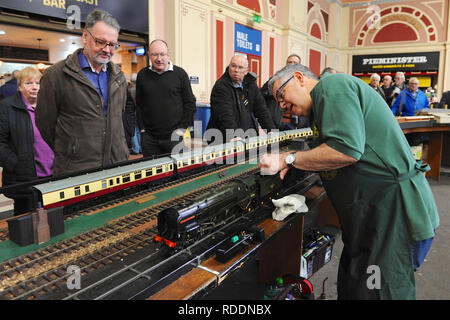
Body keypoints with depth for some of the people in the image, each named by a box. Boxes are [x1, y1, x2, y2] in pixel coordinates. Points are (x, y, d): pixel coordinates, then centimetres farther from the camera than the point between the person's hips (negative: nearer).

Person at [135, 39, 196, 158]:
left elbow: (190, 103, 1)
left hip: (173, 136, -2)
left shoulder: (180, 74, 0)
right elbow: (138, 104, 12)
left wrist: (182, 129, -3)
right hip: (149, 137, 2)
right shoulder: (142, 75, 7)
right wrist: (142, 128, 4)